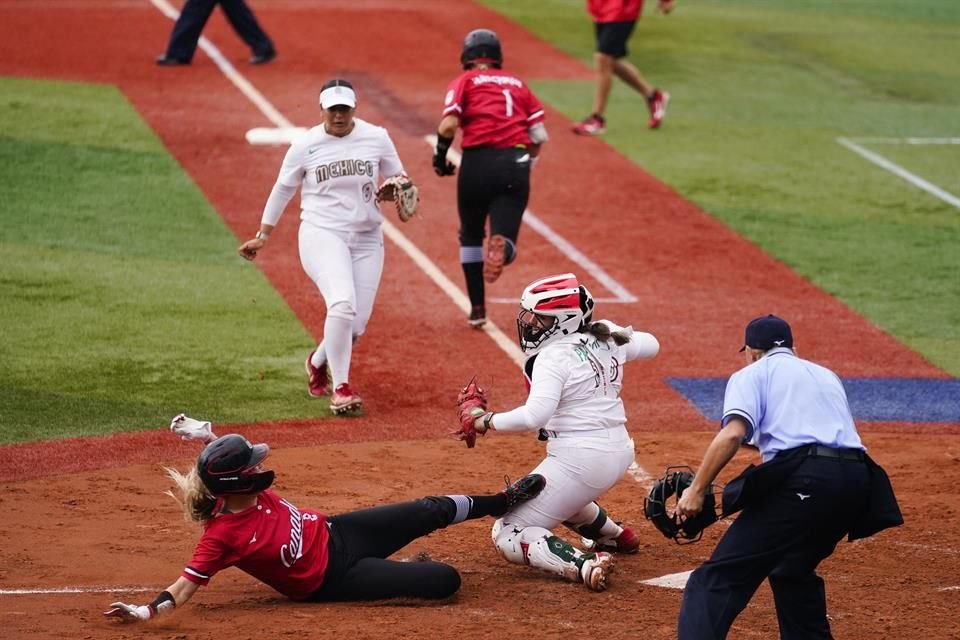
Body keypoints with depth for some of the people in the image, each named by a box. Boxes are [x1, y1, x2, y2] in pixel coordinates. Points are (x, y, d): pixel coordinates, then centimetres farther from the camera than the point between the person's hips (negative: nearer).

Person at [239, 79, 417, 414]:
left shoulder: (377, 138, 2)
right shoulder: (305, 145, -1)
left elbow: (400, 179, 11)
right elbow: (283, 189, 9)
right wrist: (263, 235, 12)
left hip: (367, 239, 3)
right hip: (322, 234, -3)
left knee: (357, 323, -1)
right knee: (342, 303, -27)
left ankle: (319, 361, 32)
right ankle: (341, 388, -18)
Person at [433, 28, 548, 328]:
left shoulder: (464, 82, 10)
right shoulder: (518, 84, 20)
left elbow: (448, 125, -7)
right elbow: (539, 136, 12)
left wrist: (440, 157, 8)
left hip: (478, 161, -1)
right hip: (516, 163, 2)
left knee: (471, 236, 19)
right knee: (504, 236, 0)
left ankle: (477, 308, 17)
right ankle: (502, 247, -38)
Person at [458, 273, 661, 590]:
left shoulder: (553, 356, -18)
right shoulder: (606, 337, 5)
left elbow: (534, 416, -31)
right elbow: (650, 345, 24)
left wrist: (487, 421, -18)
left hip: (579, 459, -9)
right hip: (619, 452, 9)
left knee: (507, 535, -5)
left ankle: (582, 564, -26)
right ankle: (616, 536, 40)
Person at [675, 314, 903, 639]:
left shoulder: (752, 373, 14)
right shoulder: (827, 375, 34)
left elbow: (733, 433, -4)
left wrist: (696, 490, -5)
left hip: (801, 480, -7)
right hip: (857, 480, 7)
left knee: (719, 578, -10)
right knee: (793, 570, 30)